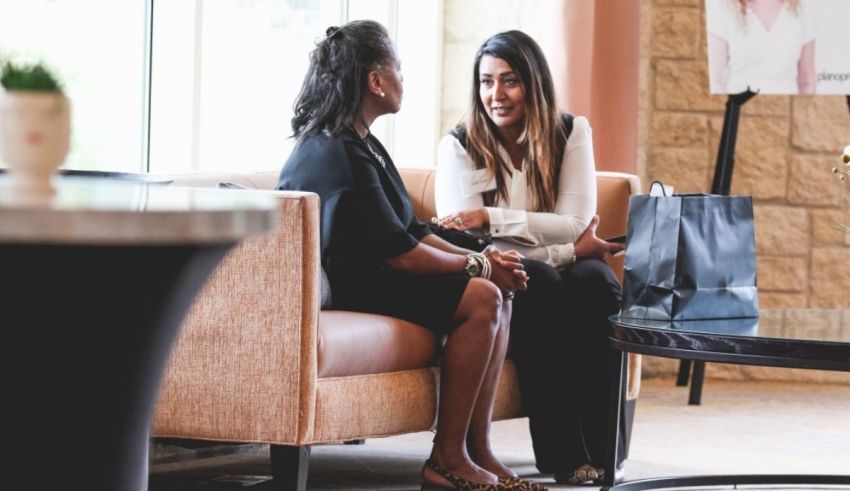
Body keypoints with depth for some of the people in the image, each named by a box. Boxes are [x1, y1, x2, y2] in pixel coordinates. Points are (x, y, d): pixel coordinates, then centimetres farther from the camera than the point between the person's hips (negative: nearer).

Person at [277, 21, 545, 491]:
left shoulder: (359, 144, 15)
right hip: (343, 289, -10)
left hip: (368, 276, 10)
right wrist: (478, 264, -9)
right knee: (481, 298, -20)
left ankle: (478, 452, -6)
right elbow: (398, 253, -21)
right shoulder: (338, 156, -19)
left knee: (496, 293, -2)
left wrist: (483, 258, 0)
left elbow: (411, 231, 14)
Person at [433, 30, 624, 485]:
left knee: (594, 281, -33)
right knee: (539, 284, -35)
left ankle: (601, 448, -31)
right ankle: (561, 453, -34)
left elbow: (576, 225, -10)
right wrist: (569, 248, -20)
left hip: (562, 267, 2)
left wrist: (492, 217, -24)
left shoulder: (571, 132, 1)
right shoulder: (458, 146, -4)